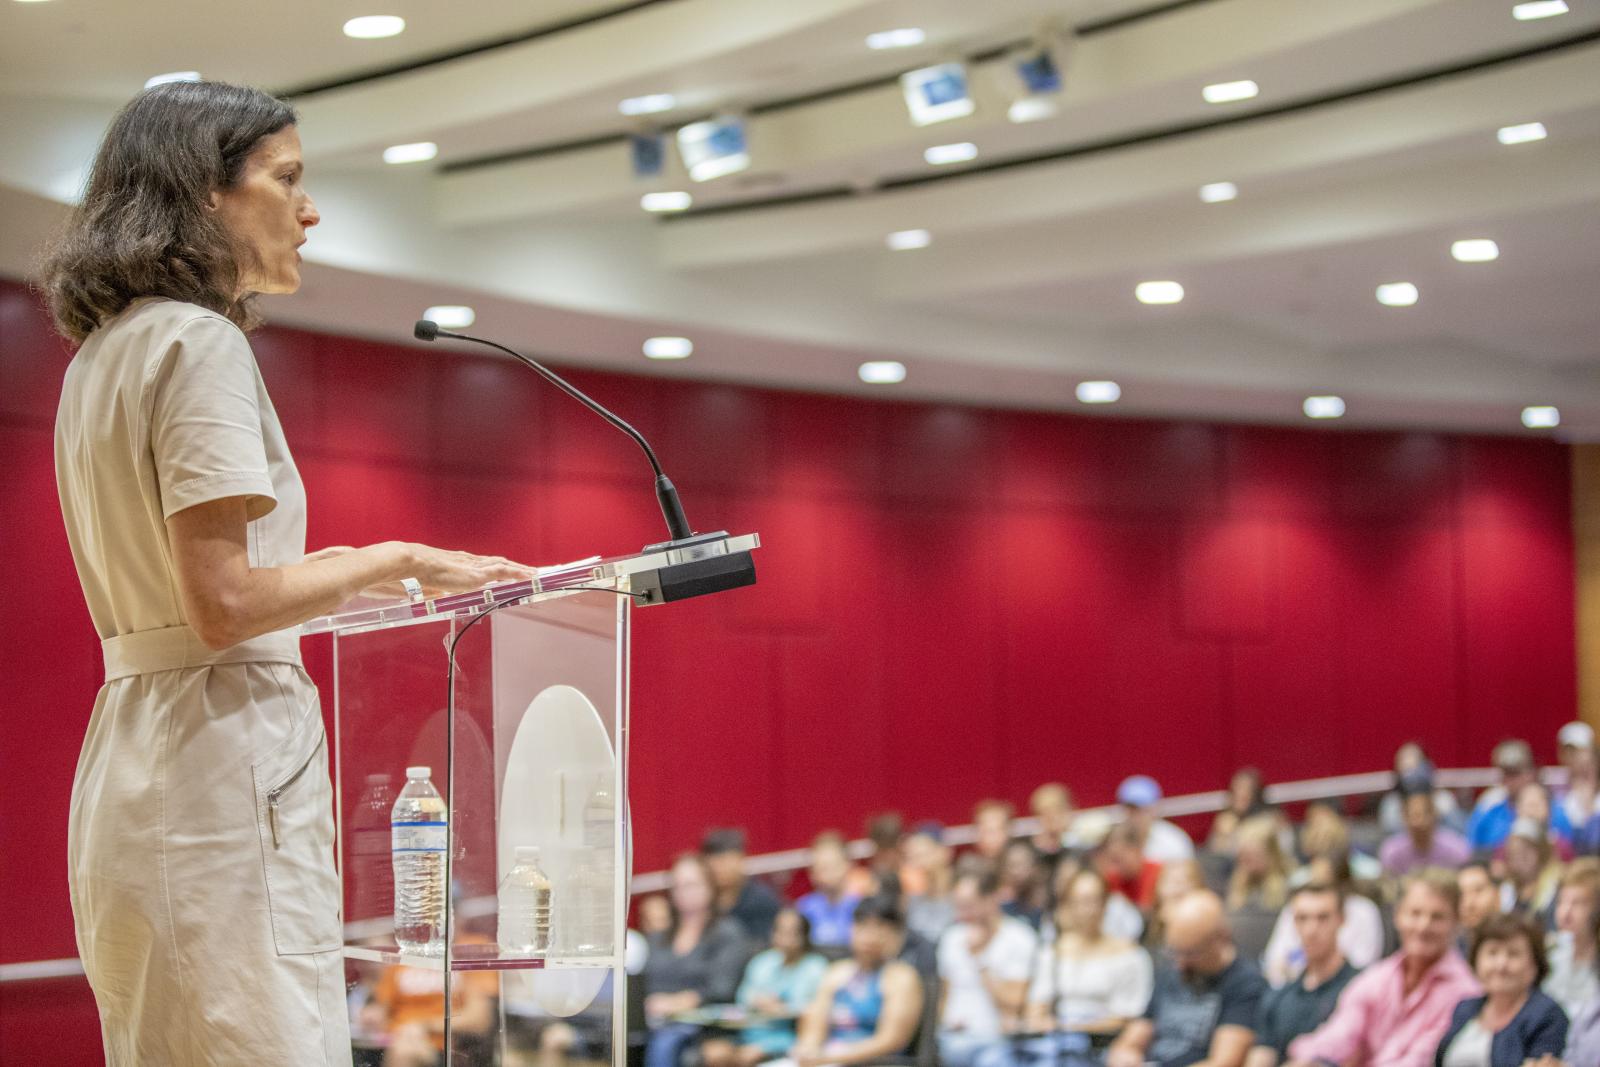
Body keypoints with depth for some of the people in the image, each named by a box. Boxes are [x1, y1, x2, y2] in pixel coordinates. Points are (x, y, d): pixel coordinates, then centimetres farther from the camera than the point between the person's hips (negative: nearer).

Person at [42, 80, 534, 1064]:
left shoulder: (106, 351, 19)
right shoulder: (200, 342, -10)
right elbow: (223, 604, -18)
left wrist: (347, 576, 21)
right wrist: (393, 561, -7)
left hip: (128, 753, 10)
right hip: (224, 753, -10)